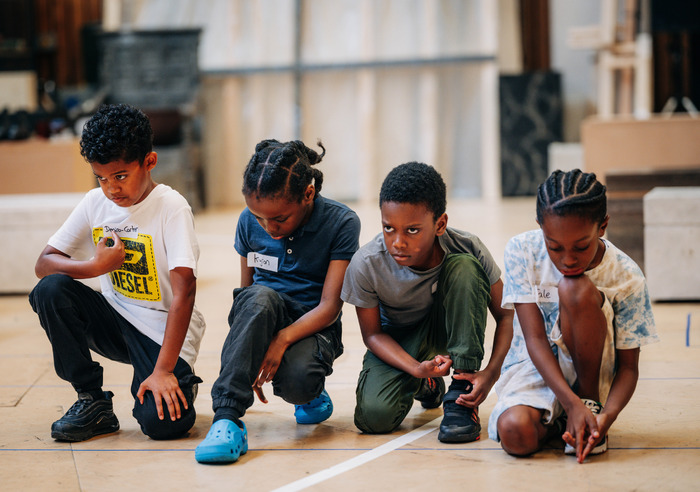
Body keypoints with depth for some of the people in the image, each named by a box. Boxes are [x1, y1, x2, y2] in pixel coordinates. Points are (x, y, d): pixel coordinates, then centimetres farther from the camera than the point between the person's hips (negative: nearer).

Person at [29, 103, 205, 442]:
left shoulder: (171, 207, -17)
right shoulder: (96, 203, -1)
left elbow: (184, 291, -24)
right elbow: (43, 264, 0)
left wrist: (163, 371, -29)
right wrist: (97, 266, -20)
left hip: (162, 332, -5)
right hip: (115, 321, 5)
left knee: (161, 423, -28)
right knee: (50, 291, -21)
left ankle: (179, 383, 11)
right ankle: (93, 402, -8)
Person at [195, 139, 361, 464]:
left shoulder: (341, 223, -11)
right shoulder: (250, 222, 0)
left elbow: (329, 307, -13)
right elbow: (245, 292, 9)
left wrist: (281, 340, -30)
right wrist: (249, 361, -5)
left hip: (312, 326, -2)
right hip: (261, 319, 2)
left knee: (297, 381, -37)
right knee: (259, 297, -36)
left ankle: (311, 394, 5)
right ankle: (227, 418, -41)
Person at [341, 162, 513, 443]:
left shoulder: (467, 249, -27)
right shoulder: (365, 266, -27)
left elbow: (506, 316, -15)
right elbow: (372, 333, -12)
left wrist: (491, 372, -32)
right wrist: (417, 369, -30)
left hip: (447, 328, 0)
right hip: (397, 339, 1)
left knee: (464, 266, -30)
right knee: (374, 418, -26)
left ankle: (461, 392, -23)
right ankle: (424, 385, 14)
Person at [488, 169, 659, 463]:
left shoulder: (626, 278, -16)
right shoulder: (522, 251, -15)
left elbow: (628, 367, -11)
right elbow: (535, 338, -19)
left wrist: (607, 415, -33)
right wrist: (572, 405, -33)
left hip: (589, 371, 0)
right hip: (534, 367, 1)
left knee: (576, 290, -29)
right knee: (514, 434, -35)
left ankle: (591, 400, -12)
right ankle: (554, 421, 2)